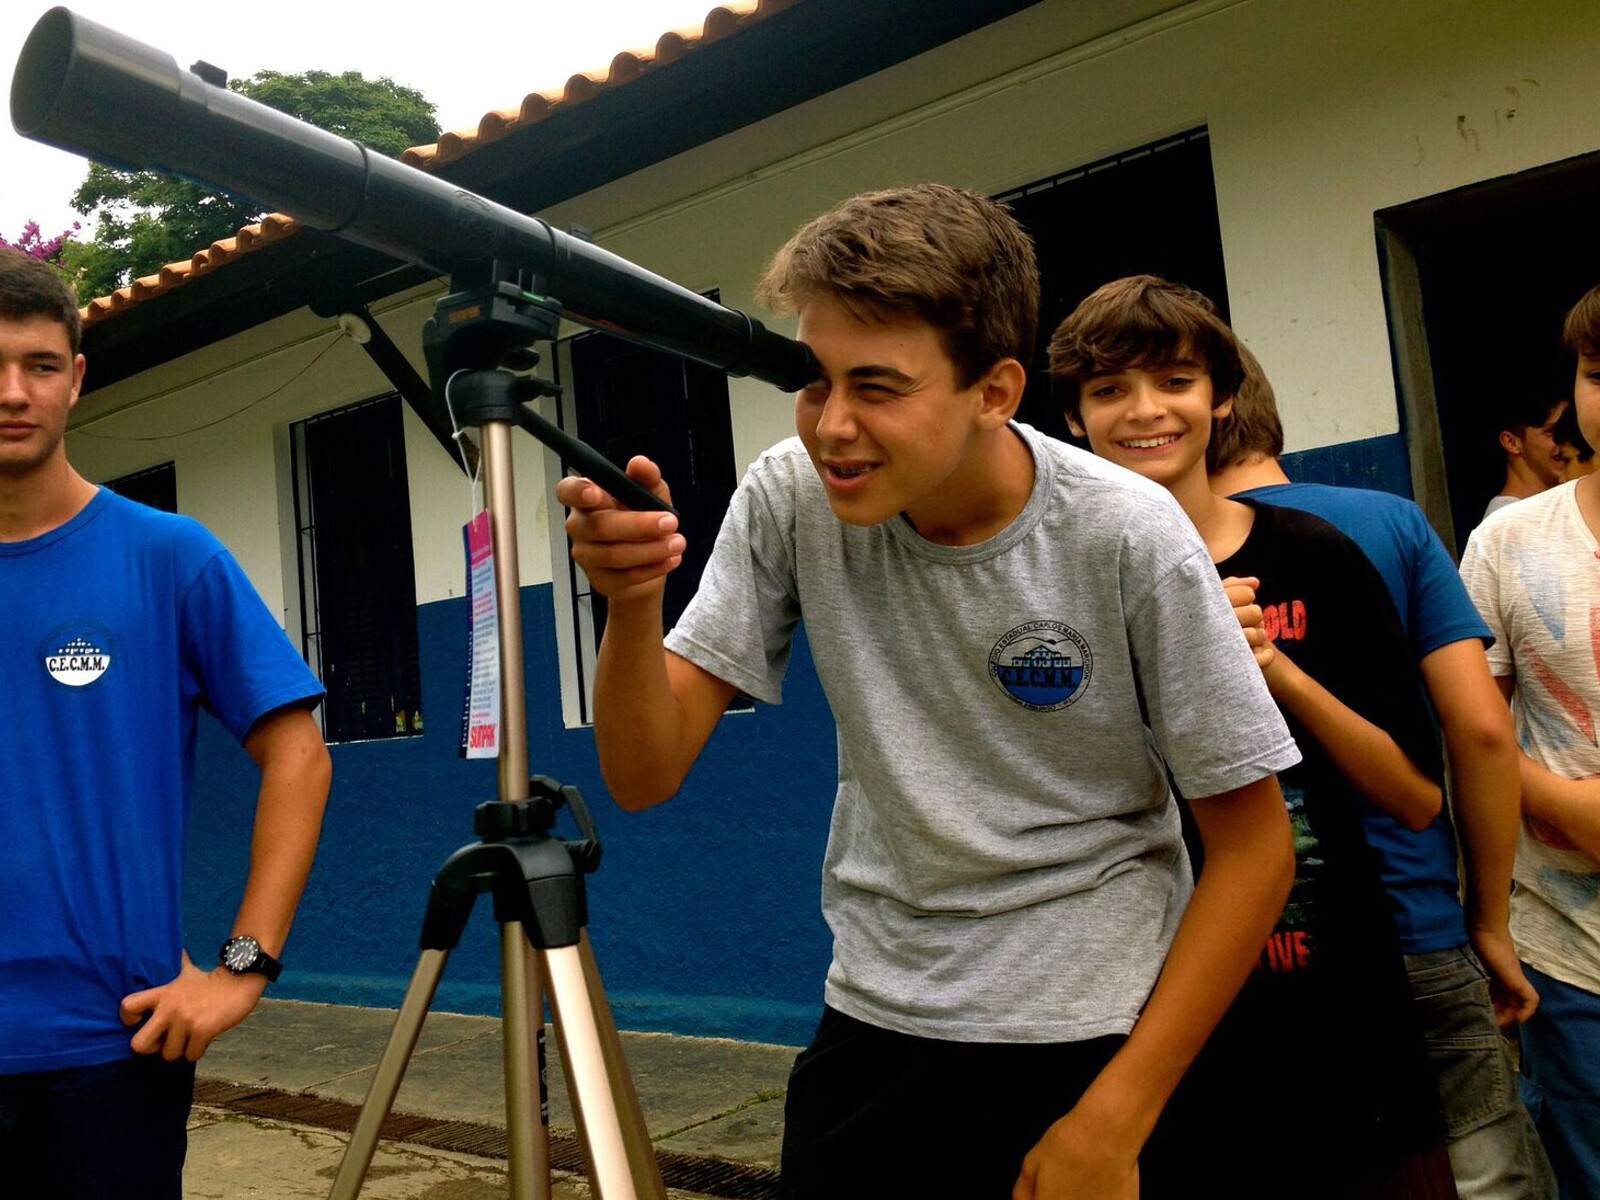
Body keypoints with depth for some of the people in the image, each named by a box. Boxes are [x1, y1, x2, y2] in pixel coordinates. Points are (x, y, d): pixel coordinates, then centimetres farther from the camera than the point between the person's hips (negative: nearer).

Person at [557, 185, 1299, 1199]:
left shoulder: (1127, 536, -19)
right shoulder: (790, 499, -12)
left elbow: (1255, 846, -11)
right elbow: (646, 774, -11)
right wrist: (634, 604, -30)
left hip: (1098, 1032, -2)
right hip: (875, 1017, 3)